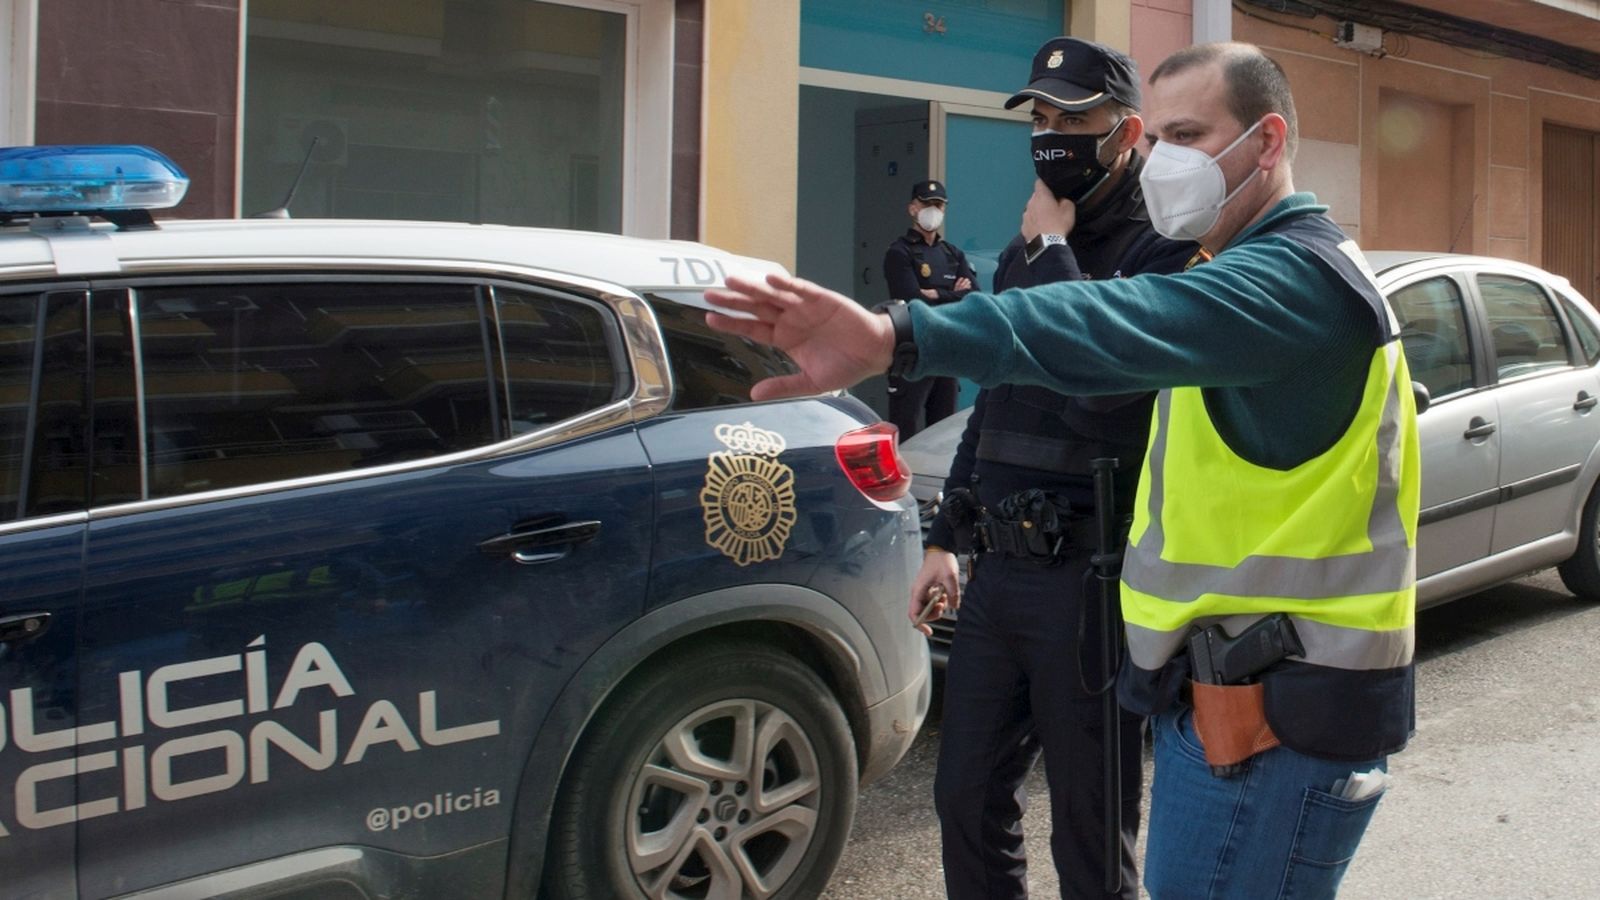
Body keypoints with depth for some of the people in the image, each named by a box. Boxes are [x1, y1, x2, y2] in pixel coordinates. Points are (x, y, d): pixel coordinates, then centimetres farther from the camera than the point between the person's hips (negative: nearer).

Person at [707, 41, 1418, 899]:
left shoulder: (1298, 277, -19)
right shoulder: (1261, 268, 18)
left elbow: (1121, 324, -38)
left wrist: (895, 337, -52)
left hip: (1273, 724, -10)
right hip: (1232, 697, 10)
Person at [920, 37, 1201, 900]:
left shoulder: (1160, 251, -9)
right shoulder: (1023, 251, 15)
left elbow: (1102, 385, -26)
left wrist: (1052, 250, -15)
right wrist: (944, 539, 20)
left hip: (1088, 579, -7)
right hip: (996, 571, 7)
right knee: (967, 799, 15)